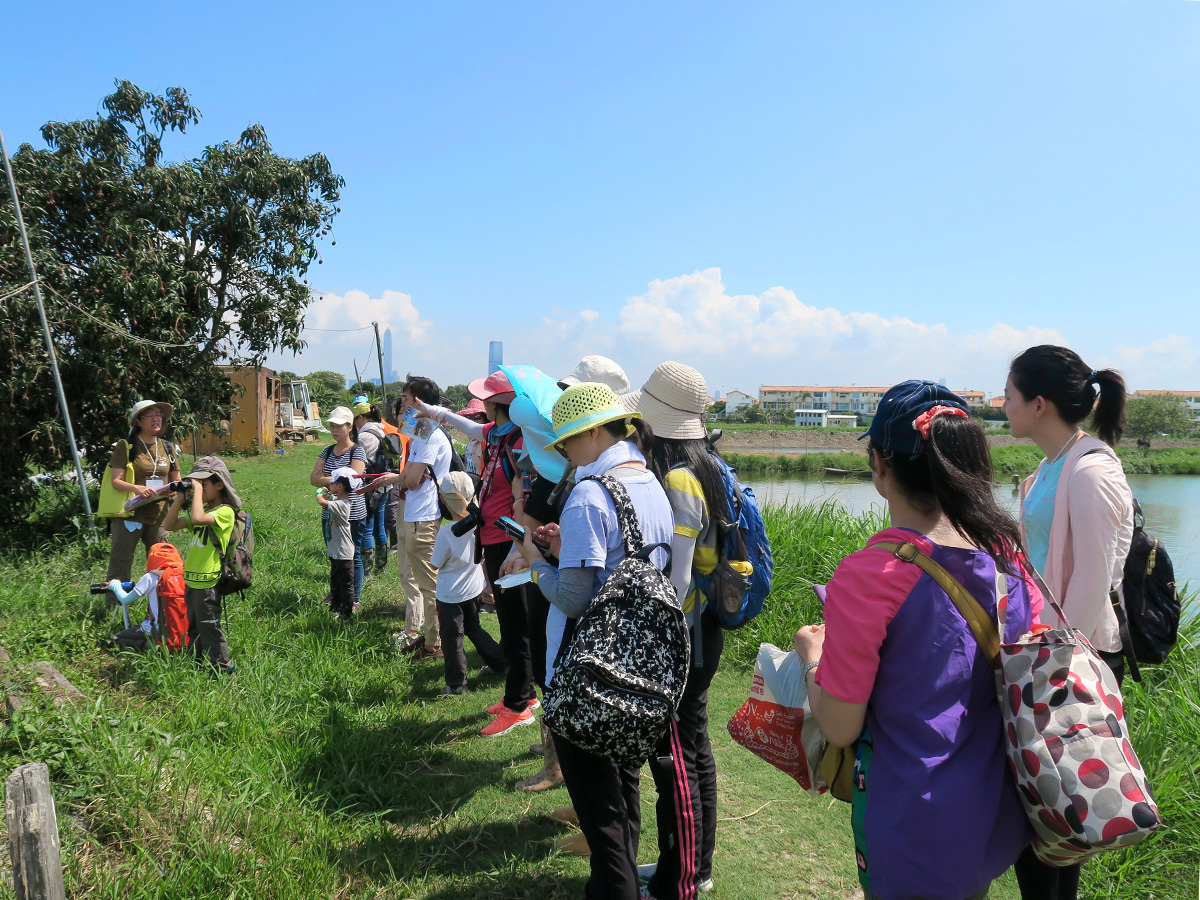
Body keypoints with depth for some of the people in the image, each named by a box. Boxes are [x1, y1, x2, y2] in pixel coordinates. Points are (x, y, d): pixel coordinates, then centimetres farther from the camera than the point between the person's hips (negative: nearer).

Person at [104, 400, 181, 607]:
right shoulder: (126, 446, -2)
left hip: (157, 516, 5)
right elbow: (115, 481, -9)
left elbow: (176, 480, 18)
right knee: (120, 566, -2)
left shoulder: (168, 448, 12)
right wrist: (137, 488, -27)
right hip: (128, 515, -4)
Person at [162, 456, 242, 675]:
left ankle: (224, 668, 13)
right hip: (191, 580, 9)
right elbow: (170, 525, 8)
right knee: (193, 628, 21)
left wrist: (198, 489, -25)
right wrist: (180, 498, -1)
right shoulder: (202, 509, 12)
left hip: (207, 583, -9)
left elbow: (198, 519, -35)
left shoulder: (225, 511, -16)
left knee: (209, 629, 1)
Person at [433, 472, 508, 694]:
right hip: (475, 587, 6)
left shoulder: (446, 533, -25)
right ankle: (500, 661, 31)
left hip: (450, 594, -6)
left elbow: (435, 565, -13)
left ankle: (456, 683, 14)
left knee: (451, 638, 7)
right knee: (473, 628, 26)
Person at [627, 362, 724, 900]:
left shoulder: (677, 481, -22)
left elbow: (675, 581, -25)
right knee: (693, 749, 20)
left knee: (674, 762, 4)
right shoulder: (703, 470, 6)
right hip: (700, 635, 10)